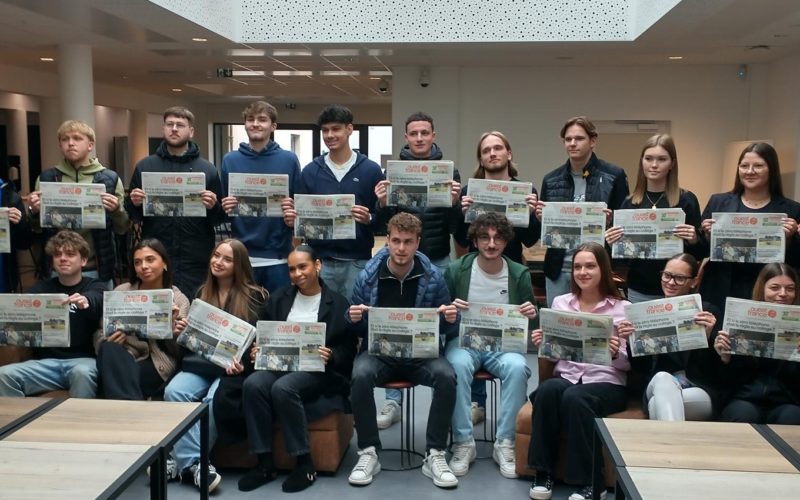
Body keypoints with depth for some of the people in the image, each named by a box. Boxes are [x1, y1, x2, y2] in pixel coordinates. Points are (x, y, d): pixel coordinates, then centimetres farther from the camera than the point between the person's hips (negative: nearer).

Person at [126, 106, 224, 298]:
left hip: (196, 260, -1)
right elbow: (132, 215, 12)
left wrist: (213, 207, -15)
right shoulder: (145, 166, 8)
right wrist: (135, 204, -9)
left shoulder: (206, 169, 5)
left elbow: (220, 218, 6)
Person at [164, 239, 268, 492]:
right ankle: (193, 461, -25)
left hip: (233, 366, -4)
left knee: (214, 398, -35)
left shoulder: (255, 296, 2)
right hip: (201, 362, 4)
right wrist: (183, 330, 0)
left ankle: (184, 461, -21)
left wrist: (243, 363, -21)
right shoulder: (202, 293, 18)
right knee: (173, 391, -27)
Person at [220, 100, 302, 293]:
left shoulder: (289, 160, 1)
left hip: (279, 255, -1)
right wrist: (225, 207, -11)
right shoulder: (230, 160, 5)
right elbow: (223, 204, 10)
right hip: (242, 255, 1)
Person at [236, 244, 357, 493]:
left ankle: (305, 464, -21)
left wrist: (330, 357, -18)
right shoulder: (278, 298, 17)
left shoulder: (338, 304, 4)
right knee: (253, 384, -29)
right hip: (279, 364, 4)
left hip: (317, 371, -4)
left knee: (282, 388, -35)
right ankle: (264, 463, -20)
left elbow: (348, 351, 2)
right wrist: (258, 350, -5)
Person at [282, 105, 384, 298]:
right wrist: (293, 220, -13)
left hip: (357, 262, -2)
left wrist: (369, 219, -20)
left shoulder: (370, 170, 0)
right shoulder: (310, 171, 6)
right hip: (319, 261, 2)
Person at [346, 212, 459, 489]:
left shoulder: (433, 276, -3)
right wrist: (354, 318, -17)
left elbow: (446, 329, 6)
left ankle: (435, 455, -14)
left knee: (447, 377, -29)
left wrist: (450, 319, -18)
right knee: (360, 376, -32)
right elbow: (357, 328, 7)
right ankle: (368, 453, -14)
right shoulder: (367, 276, -4)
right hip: (379, 351, 0)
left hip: (422, 352, 0)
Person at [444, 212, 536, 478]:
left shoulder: (519, 274, 3)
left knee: (517, 367, -32)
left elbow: (528, 322, 11)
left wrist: (532, 314, -13)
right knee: (458, 365, -34)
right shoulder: (457, 270, -2)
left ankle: (505, 443, -17)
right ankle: (463, 442, -20)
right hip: (464, 341, -1)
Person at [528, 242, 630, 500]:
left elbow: (628, 363, 2)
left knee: (575, 397, -35)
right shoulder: (560, 303, 14)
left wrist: (616, 354, -20)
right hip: (565, 377, 3)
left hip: (607, 384, -2)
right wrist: (541, 345, -8)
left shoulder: (623, 308, 5)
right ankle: (543, 473, -23)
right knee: (548, 389, -33)